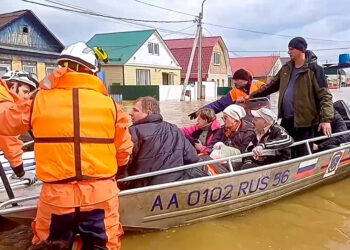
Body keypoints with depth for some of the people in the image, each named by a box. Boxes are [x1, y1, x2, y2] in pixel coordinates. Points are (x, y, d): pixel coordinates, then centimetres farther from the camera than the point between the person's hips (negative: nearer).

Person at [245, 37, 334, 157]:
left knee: (303, 156, 0)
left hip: (304, 121, -7)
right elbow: (271, 86, 21)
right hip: (286, 119, 7)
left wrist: (326, 118, -22)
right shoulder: (286, 68, 12)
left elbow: (325, 95, -13)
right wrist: (252, 95, 18)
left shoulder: (313, 69, -9)